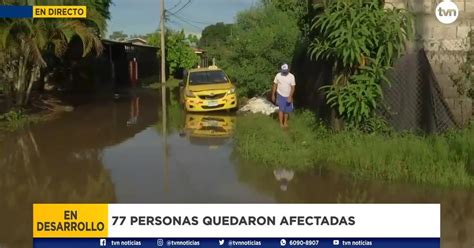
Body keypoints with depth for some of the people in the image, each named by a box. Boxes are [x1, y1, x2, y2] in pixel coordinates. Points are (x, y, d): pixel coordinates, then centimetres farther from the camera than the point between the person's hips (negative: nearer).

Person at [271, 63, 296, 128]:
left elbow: (293, 87, -11)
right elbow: (274, 85, 0)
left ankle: (285, 122, 26)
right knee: (281, 109, -8)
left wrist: (290, 97, -18)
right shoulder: (278, 75, -8)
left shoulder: (291, 76, -11)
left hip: (288, 96, 1)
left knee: (287, 110, 10)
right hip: (280, 95, -1)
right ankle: (281, 123, -1)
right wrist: (273, 95, 0)